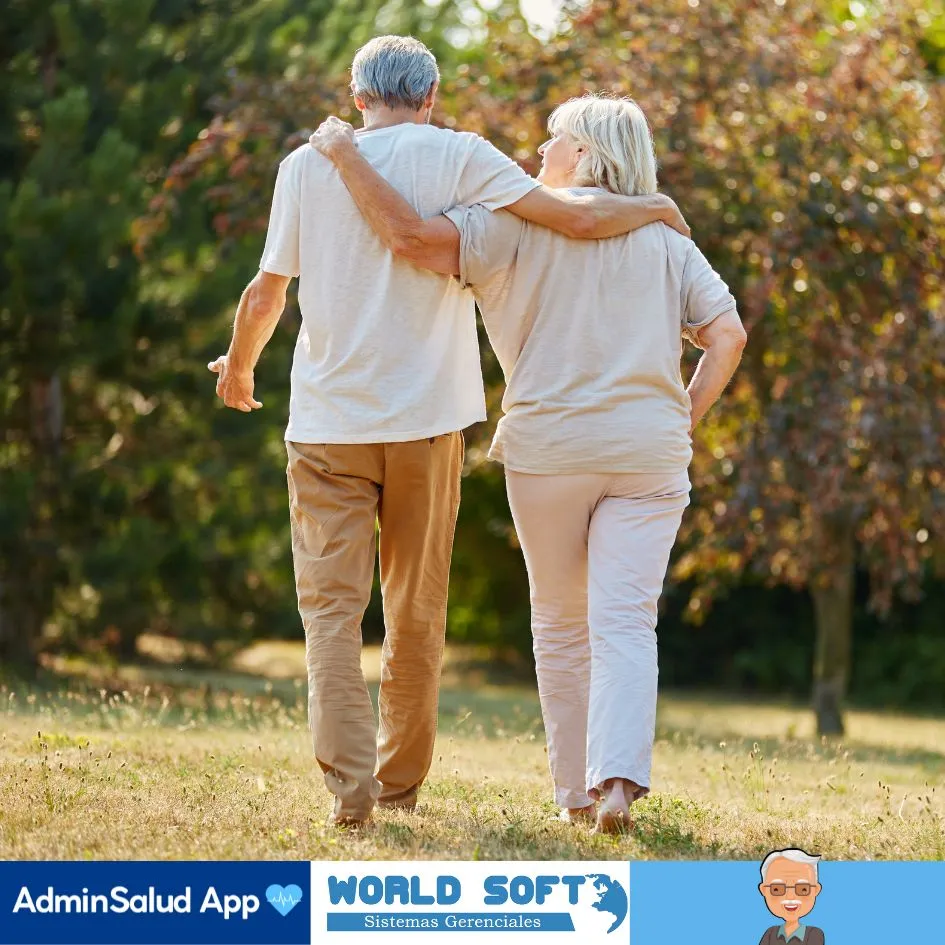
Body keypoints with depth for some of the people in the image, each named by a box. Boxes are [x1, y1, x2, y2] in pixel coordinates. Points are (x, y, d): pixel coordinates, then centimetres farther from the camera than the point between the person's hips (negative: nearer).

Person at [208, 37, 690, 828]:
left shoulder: (307, 166, 2)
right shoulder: (458, 157, -2)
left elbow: (266, 295, 5)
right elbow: (578, 218, -7)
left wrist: (239, 367, 25)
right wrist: (657, 208, 12)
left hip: (328, 422, 0)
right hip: (426, 420, 0)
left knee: (332, 606, 1)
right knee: (417, 610, 12)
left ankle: (349, 782, -14)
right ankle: (401, 782, 20)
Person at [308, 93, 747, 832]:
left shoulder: (523, 223, -1)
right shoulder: (667, 241, 11)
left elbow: (412, 237, -13)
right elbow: (728, 334, 3)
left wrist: (347, 157, -3)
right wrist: (685, 420, 10)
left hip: (550, 446, -2)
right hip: (648, 453, 2)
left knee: (561, 626, 12)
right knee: (625, 623, -3)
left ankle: (577, 791, 15)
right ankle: (618, 779, -22)